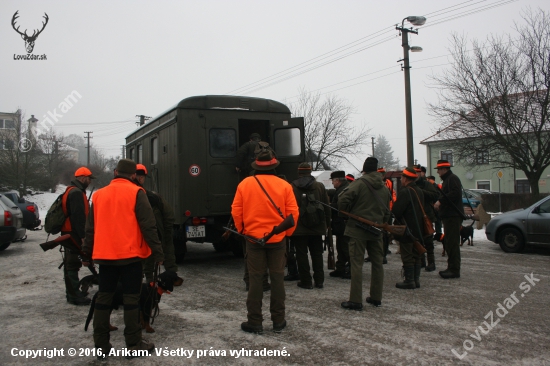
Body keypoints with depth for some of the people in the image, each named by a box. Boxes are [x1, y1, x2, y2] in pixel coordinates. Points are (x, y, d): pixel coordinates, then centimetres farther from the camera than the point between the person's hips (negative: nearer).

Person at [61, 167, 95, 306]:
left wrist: (82, 234, 23)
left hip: (68, 232, 11)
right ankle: (74, 295, -4)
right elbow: (78, 216, -23)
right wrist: (83, 235, -22)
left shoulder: (71, 191, 18)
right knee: (72, 264, -7)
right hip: (73, 233, -11)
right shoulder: (76, 193, -17)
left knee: (70, 263, 16)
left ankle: (72, 292, 26)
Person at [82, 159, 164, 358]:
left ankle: (101, 344, 16)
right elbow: (148, 226, -10)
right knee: (131, 299, 1)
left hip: (104, 255, 5)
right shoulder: (136, 193, -5)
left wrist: (87, 253, 22)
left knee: (104, 298, 12)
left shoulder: (99, 195, 10)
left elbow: (90, 228, 14)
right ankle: (134, 345, 6)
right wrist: (157, 252, -6)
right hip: (130, 254, -4)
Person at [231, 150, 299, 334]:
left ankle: (254, 322, 11)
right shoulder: (284, 185, -3)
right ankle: (278, 321, 17)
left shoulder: (245, 184, -3)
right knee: (277, 278, 9)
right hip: (278, 239, 0)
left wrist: (242, 230, 13)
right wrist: (287, 232, 10)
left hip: (253, 238, 0)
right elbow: (293, 213, -4)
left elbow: (236, 211, -2)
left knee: (255, 279, 6)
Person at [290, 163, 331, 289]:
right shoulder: (320, 186, 2)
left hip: (298, 227, -3)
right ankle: (319, 280, 15)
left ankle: (306, 281, 5)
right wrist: (327, 224, 11)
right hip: (317, 227, 3)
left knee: (302, 255, 3)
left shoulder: (292, 187, -4)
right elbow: (327, 207, 4)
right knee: (317, 254, 12)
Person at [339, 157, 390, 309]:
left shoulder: (359, 183, -11)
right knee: (377, 263, 14)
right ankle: (376, 298, 22)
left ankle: (355, 301, -1)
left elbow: (343, 199, -21)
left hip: (358, 229, -6)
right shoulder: (384, 187, 9)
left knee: (357, 264, -2)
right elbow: (387, 211, 14)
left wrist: (347, 213, -3)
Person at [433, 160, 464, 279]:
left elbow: (455, 193, -25)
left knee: (452, 243, -10)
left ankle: (454, 270, -8)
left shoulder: (453, 179, -10)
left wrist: (440, 201, -23)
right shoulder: (447, 179, 22)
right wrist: (439, 202, 11)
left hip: (453, 216, -11)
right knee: (448, 242, 13)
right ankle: (451, 268, 19)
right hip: (449, 216, 11)